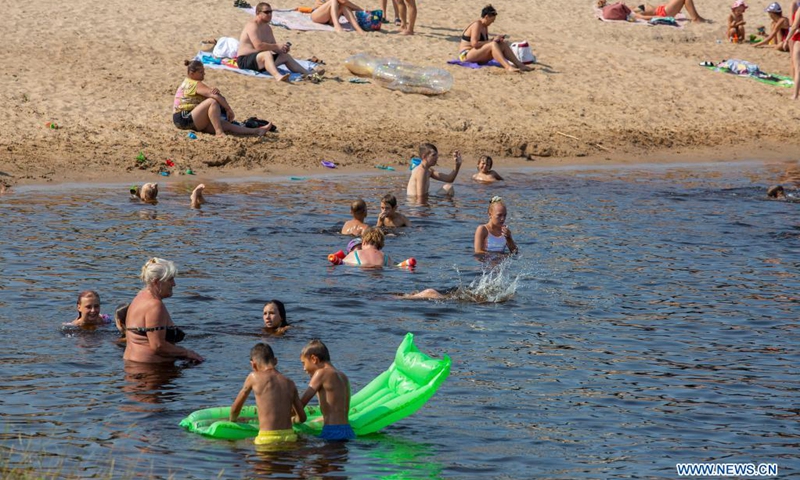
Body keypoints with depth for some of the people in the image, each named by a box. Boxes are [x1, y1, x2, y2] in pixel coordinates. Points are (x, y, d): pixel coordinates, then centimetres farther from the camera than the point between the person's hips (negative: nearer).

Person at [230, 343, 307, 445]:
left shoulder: (254, 378, 4)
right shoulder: (290, 383, 13)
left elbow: (235, 409, 14)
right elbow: (302, 418, 17)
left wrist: (232, 421, 35)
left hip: (268, 440, -4)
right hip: (289, 437, 4)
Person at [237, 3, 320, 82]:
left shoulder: (267, 28, 15)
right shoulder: (252, 25, -16)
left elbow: (273, 45, 15)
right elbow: (258, 46, -29)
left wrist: (283, 49, -8)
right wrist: (278, 47, -25)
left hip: (260, 59, 10)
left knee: (286, 56, 8)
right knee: (267, 54, -37)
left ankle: (308, 73, 5)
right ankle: (277, 76, -66)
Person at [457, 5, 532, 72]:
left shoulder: (485, 27, 13)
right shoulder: (477, 25, -15)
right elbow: (474, 44, -25)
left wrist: (495, 39, -3)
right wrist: (493, 41, -18)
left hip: (478, 57, 9)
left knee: (504, 44, -4)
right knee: (493, 44, -33)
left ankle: (520, 65, -13)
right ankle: (508, 67, -47)